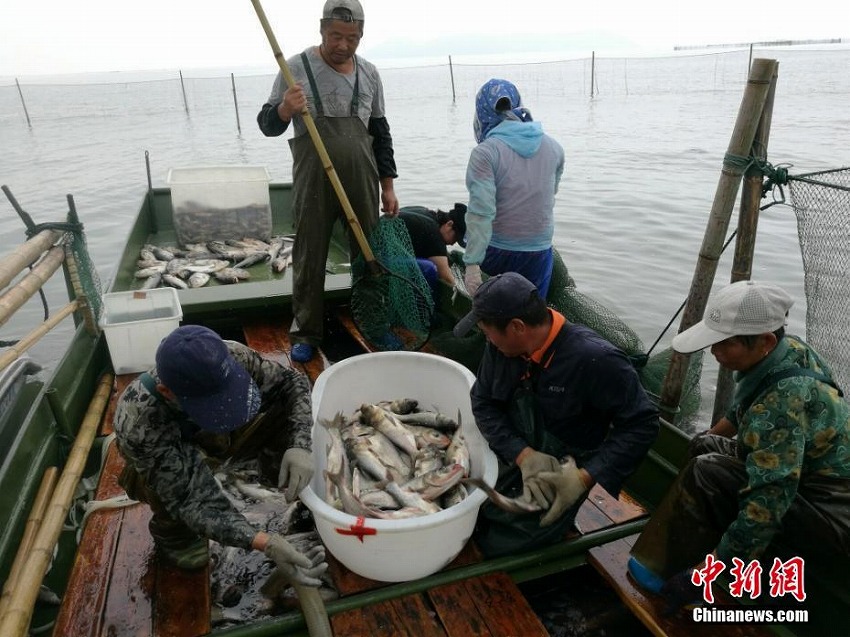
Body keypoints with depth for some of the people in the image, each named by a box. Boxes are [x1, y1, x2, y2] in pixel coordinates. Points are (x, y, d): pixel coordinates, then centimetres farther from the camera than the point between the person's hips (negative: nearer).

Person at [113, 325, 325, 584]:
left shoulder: (232, 357, -36)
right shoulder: (140, 426, -42)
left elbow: (293, 382, -22)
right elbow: (190, 500, -40)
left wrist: (300, 446, -38)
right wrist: (263, 543, -50)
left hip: (211, 438, 3)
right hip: (153, 468, -2)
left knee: (285, 411, -21)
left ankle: (274, 470, 10)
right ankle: (172, 532, 0)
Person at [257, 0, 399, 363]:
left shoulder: (369, 74, 7)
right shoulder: (296, 68, -4)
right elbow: (267, 126, -4)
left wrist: (387, 186, 11)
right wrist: (284, 109, -27)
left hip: (362, 184, 3)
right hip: (313, 185, -3)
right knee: (309, 260, 5)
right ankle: (306, 334, 19)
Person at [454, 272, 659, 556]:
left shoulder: (595, 360, -28)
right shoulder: (501, 346, -11)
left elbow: (641, 424, -19)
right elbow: (482, 403, -4)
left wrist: (585, 478, -27)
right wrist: (523, 455, -19)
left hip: (558, 482, -5)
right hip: (509, 461, 5)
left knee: (498, 553, -9)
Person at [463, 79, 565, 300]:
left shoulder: (485, 153, -14)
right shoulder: (553, 148, 2)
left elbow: (481, 213, -22)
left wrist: (472, 264, -22)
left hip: (496, 252, -3)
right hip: (538, 252, 3)